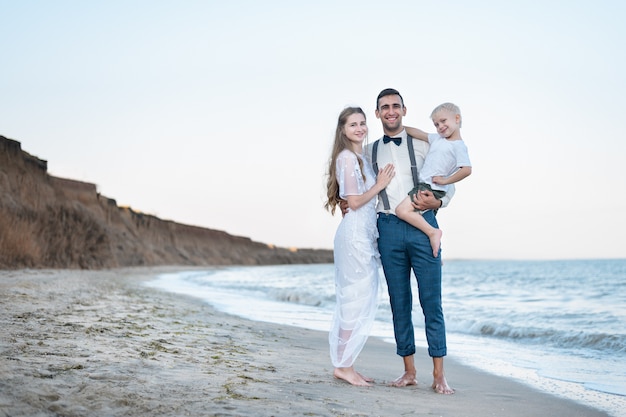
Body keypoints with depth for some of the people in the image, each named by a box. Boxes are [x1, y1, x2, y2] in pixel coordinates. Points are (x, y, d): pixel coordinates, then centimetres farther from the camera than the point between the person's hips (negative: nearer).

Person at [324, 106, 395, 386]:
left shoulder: (361, 158, 18)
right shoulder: (346, 157, -10)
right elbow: (354, 201, -15)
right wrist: (380, 185, -7)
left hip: (366, 234, 10)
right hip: (355, 233, -10)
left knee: (358, 300, 10)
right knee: (358, 300, -8)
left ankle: (345, 364, 14)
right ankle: (343, 365, -2)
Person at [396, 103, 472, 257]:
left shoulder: (458, 146, -11)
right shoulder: (437, 139, 15)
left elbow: (467, 169, -22)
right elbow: (418, 133, 23)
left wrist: (445, 180, -17)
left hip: (432, 188, -10)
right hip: (423, 185, 10)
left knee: (402, 210, -22)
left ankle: (433, 232, -20)